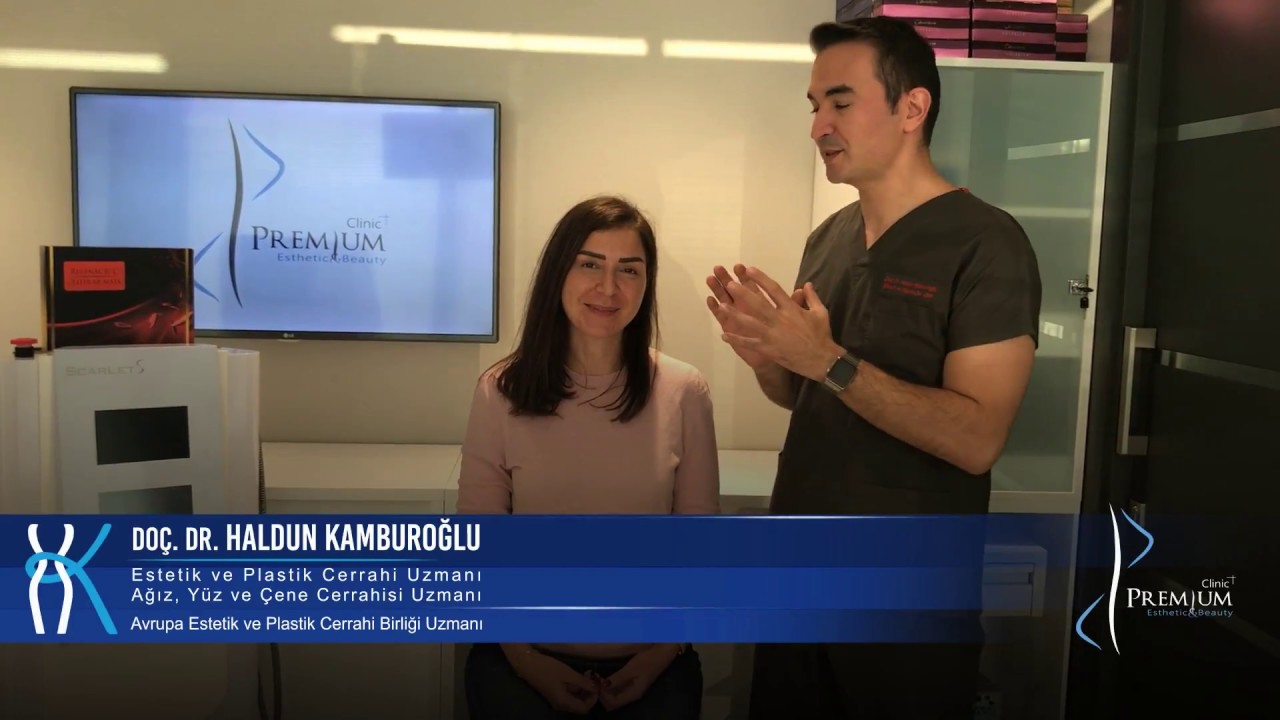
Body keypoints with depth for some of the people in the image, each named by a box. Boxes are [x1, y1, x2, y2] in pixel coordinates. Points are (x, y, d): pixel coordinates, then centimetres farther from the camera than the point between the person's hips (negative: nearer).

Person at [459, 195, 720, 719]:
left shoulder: (684, 392, -4)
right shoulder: (501, 392, -5)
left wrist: (664, 654, -5)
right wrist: (524, 659, -8)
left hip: (649, 660, 1)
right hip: (527, 655, 0)